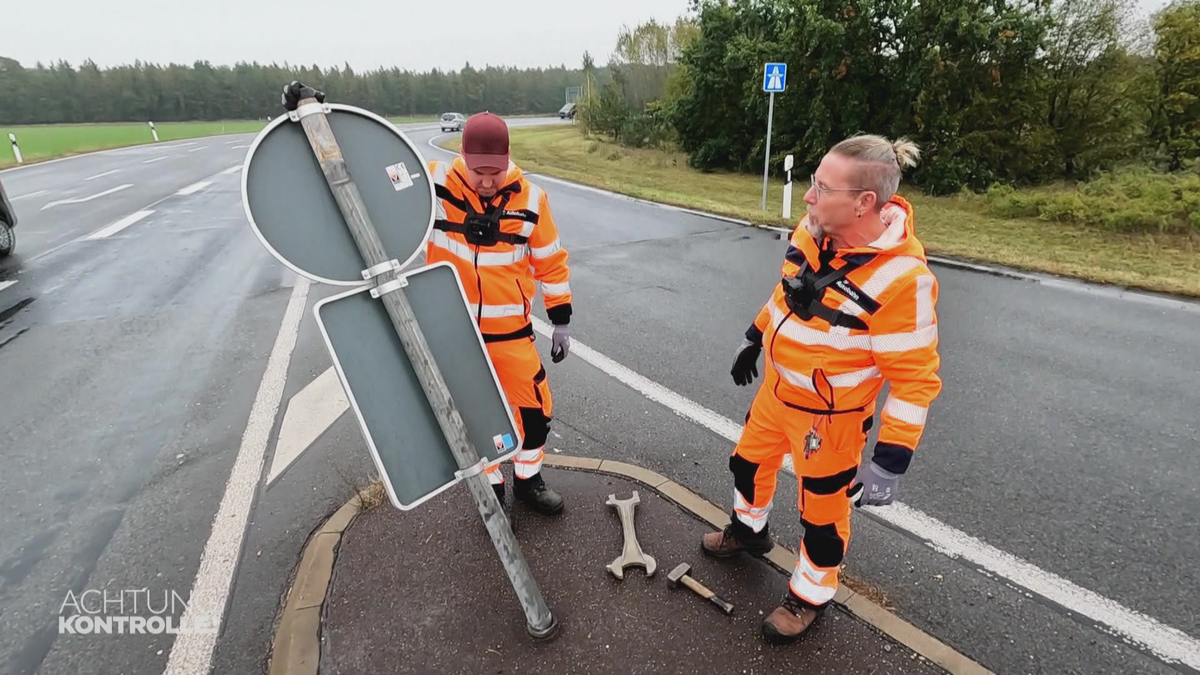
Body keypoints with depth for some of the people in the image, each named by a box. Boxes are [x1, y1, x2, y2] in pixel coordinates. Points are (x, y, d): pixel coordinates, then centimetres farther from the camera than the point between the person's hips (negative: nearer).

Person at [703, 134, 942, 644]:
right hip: (776, 390, 7)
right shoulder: (815, 230, -9)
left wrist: (890, 461, -24)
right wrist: (754, 339, 18)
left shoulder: (899, 276, -31)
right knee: (749, 461, 27)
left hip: (828, 415, -7)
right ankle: (748, 530, 58)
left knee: (823, 508, 14)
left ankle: (810, 595, 42)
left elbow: (915, 378, -24)